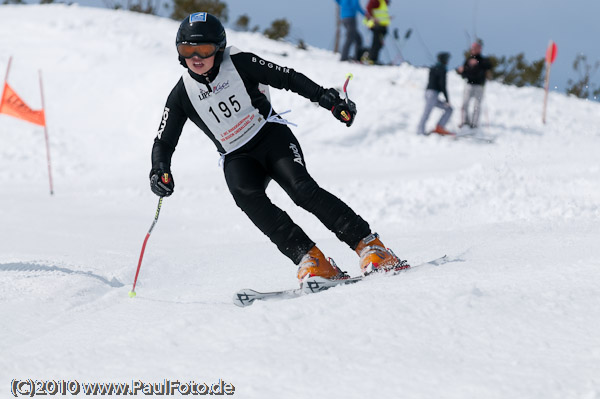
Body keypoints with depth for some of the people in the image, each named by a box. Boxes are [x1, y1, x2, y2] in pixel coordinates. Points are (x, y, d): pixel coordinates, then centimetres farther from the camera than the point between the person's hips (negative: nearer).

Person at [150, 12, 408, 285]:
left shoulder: (239, 63, -9)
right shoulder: (182, 95, -3)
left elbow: (287, 78, -6)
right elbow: (164, 141, 1)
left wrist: (326, 98, -16)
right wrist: (159, 171, -19)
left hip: (271, 137, -2)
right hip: (237, 158, 2)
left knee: (302, 189, -26)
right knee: (247, 197, -30)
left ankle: (369, 246, -26)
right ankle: (311, 260, -33)